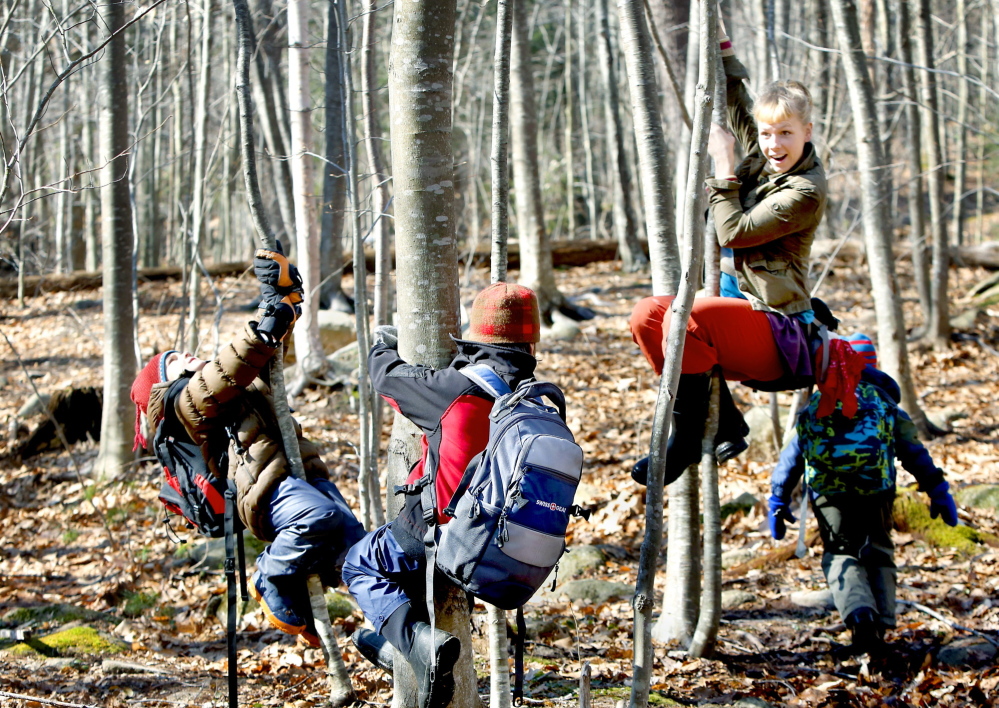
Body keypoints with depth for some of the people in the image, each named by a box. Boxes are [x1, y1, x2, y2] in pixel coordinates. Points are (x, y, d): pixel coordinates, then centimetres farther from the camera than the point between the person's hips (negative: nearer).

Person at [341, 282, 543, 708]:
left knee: (360, 566, 18)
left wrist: (383, 346, 23)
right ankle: (389, 640, 42)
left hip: (439, 534, -6)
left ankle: (418, 641, -7)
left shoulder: (458, 387, -18)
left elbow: (388, 377, -1)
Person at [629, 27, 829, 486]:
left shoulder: (804, 192, -15)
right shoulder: (763, 160, 10)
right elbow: (738, 106, 26)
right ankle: (724, 423, -1)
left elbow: (734, 232, -19)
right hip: (744, 308, 10)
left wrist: (724, 167, -12)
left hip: (779, 332, -10)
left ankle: (687, 438, -21)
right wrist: (721, 48, 19)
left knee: (686, 319, -32)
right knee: (647, 315, -6)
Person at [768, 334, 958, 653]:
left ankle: (860, 617, -19)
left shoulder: (814, 408, 20)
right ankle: (881, 625, 6)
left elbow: (791, 456, 18)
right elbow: (913, 451, 12)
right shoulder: (883, 402, 17)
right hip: (875, 488, 0)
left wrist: (779, 501, 23)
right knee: (878, 553, 18)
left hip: (826, 491, 0)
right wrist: (937, 490, 13)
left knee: (840, 555, 7)